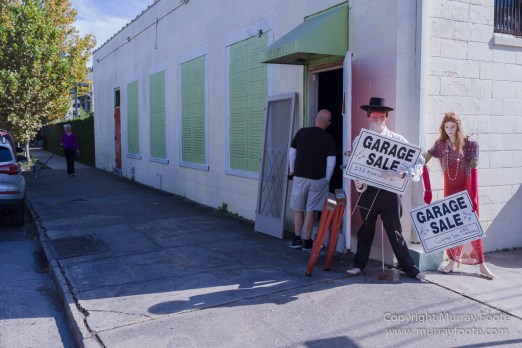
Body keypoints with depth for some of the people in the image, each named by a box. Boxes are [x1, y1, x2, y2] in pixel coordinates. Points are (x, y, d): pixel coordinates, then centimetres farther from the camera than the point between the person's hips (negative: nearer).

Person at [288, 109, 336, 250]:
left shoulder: (301, 132, 0)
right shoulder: (329, 139, -6)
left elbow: (292, 153, 6)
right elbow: (331, 162, -8)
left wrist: (292, 170, 18)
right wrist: (327, 180, 4)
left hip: (300, 177, 2)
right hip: (318, 179, -1)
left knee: (299, 209, 14)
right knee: (311, 210, 7)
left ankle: (296, 239, 16)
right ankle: (307, 241, 12)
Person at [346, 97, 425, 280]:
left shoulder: (397, 140, -1)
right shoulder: (359, 140, 5)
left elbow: (419, 161, -4)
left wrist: (403, 174, -21)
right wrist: (358, 183, -9)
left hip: (390, 191, -2)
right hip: (368, 190, 2)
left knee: (394, 231, 3)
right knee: (365, 230, 13)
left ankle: (409, 268, 16)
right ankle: (359, 264, 26)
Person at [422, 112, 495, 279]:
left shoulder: (470, 144, -9)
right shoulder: (440, 144, -1)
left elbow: (473, 170, -13)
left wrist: (473, 196, -19)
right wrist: (427, 189, -11)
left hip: (467, 189, -3)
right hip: (449, 189, 3)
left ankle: (481, 265, 9)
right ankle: (452, 261, 20)